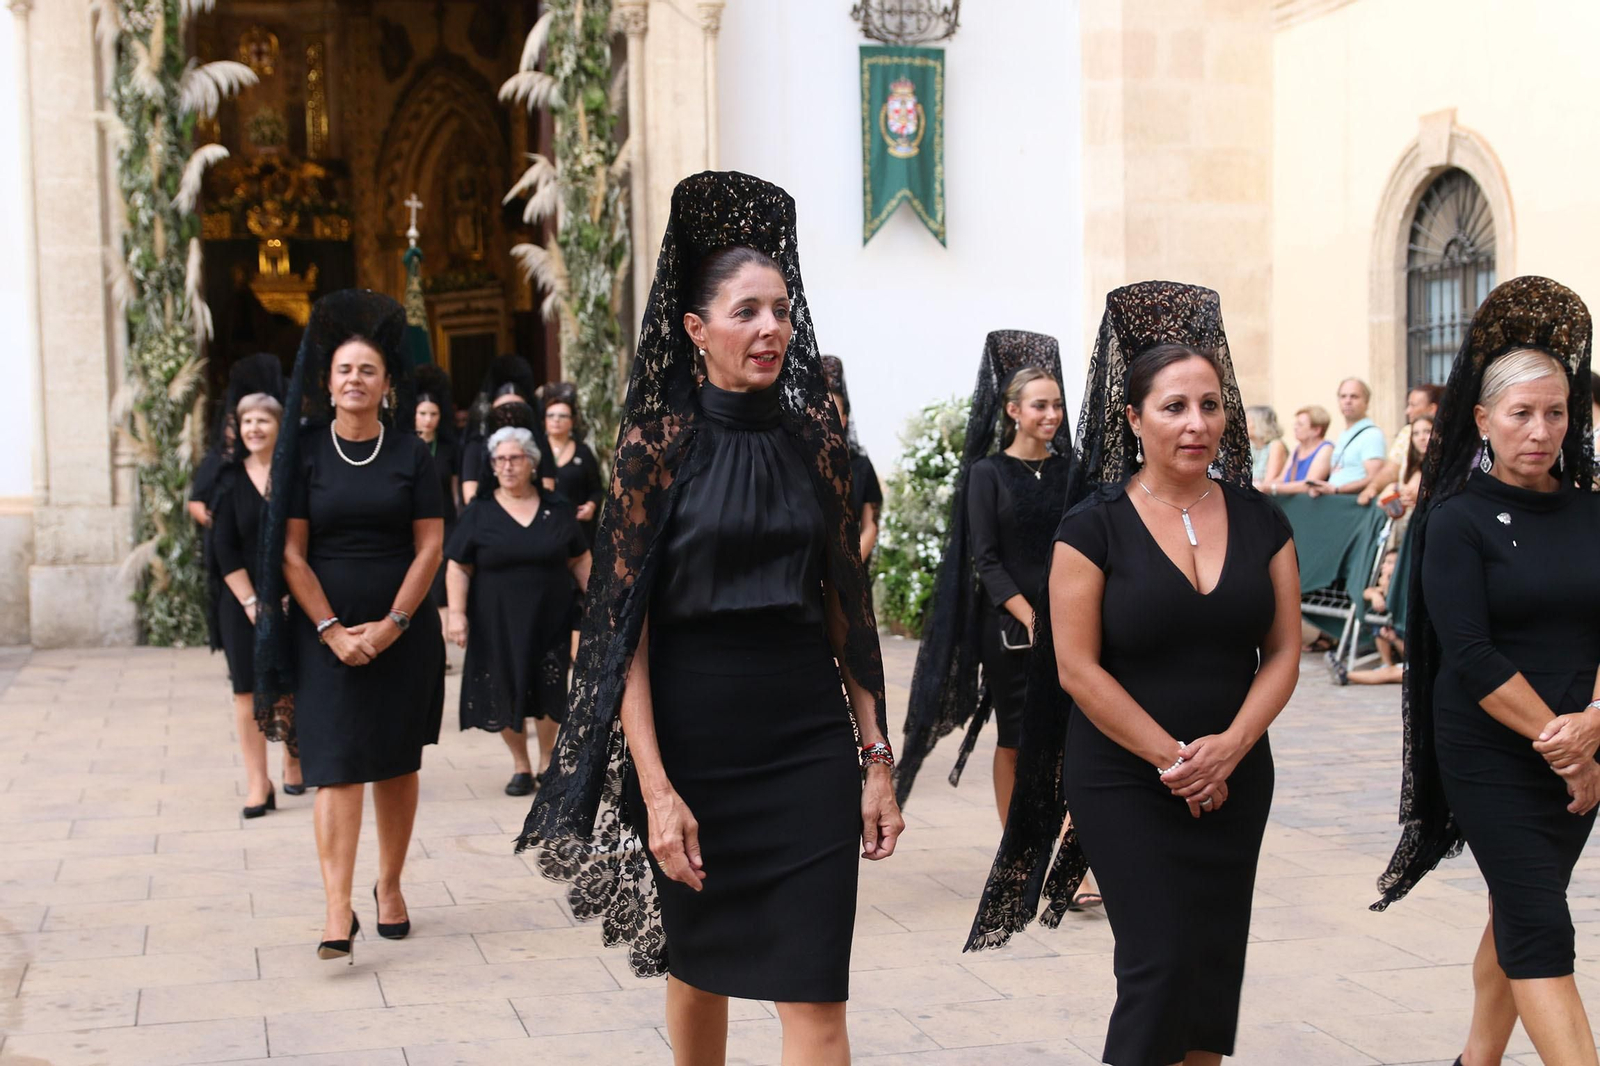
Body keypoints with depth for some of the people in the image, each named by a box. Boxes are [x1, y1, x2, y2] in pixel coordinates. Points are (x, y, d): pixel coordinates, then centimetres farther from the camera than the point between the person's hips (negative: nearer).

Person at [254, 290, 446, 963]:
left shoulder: (410, 453, 3)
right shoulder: (304, 452, 2)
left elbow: (430, 546, 0)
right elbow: (291, 552, -2)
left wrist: (391, 625, -9)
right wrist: (333, 630, -10)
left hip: (403, 632, 1)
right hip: (328, 634, -1)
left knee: (397, 763, 9)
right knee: (336, 766, -8)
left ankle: (390, 886, 24)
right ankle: (338, 913, -10)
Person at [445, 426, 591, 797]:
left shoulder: (558, 509, 5)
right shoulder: (480, 513, 1)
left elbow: (580, 560, 10)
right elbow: (459, 568, -1)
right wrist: (457, 613, -11)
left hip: (548, 621, 1)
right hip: (497, 624, 0)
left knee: (547, 694, 2)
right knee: (505, 695, 3)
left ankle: (547, 761, 21)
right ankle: (520, 765, 19)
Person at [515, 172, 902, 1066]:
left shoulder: (817, 437, 3)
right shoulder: (658, 442, -6)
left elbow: (847, 605, 7)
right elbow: (624, 625, -8)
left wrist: (877, 758, 4)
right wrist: (655, 788, -15)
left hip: (809, 740, 2)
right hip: (693, 733, -1)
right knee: (697, 960, 17)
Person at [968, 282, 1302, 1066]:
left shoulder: (1259, 521, 5)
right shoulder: (1094, 526, -7)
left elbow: (1283, 651, 3)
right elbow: (1077, 668, -10)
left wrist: (1226, 748, -11)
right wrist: (1169, 757, -13)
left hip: (1236, 784, 4)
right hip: (1125, 785, -4)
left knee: (1216, 964, 9)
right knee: (1161, 962, -7)